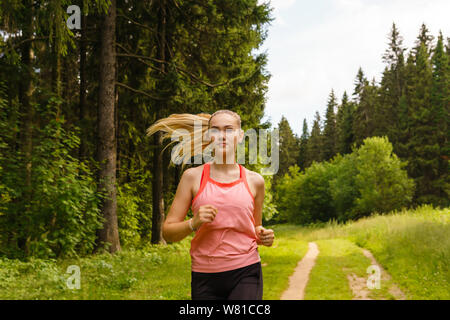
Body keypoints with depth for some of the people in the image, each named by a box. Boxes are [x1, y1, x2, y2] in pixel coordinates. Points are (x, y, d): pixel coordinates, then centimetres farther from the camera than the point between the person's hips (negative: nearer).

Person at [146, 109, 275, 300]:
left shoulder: (254, 181, 8)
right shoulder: (193, 177, 2)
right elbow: (168, 232, 2)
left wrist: (264, 237, 0)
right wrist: (194, 223, -16)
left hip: (245, 273, 0)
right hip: (205, 278, 0)